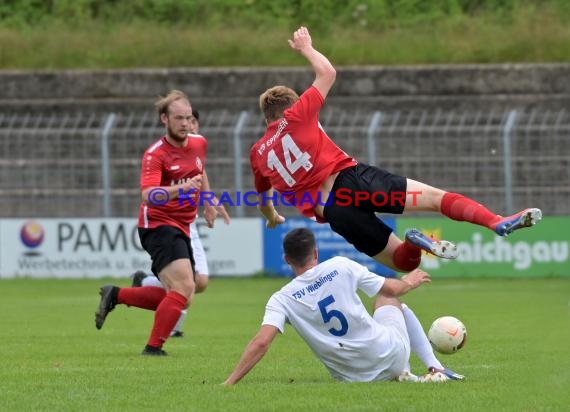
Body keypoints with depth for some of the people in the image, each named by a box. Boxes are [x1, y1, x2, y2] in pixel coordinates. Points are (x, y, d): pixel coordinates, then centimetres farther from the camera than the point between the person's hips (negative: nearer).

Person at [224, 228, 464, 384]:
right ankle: (435, 369, 25)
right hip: (391, 354, -1)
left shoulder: (281, 300, -9)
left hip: (356, 377, 1)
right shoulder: (341, 267, -8)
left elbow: (261, 343, -23)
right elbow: (392, 289, 4)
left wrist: (228, 384, -20)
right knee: (389, 299, 34)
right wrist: (409, 282, 28)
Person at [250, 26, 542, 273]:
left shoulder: (258, 154, 18)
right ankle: (497, 222, -33)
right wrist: (306, 49, 39)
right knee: (436, 198, -9)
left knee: (404, 261, 11)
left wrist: (273, 219, 56)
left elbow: (264, 200, 34)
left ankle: (413, 244, -25)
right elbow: (327, 73, 21)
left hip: (330, 212, 3)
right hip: (349, 180, -3)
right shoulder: (296, 116, 10)